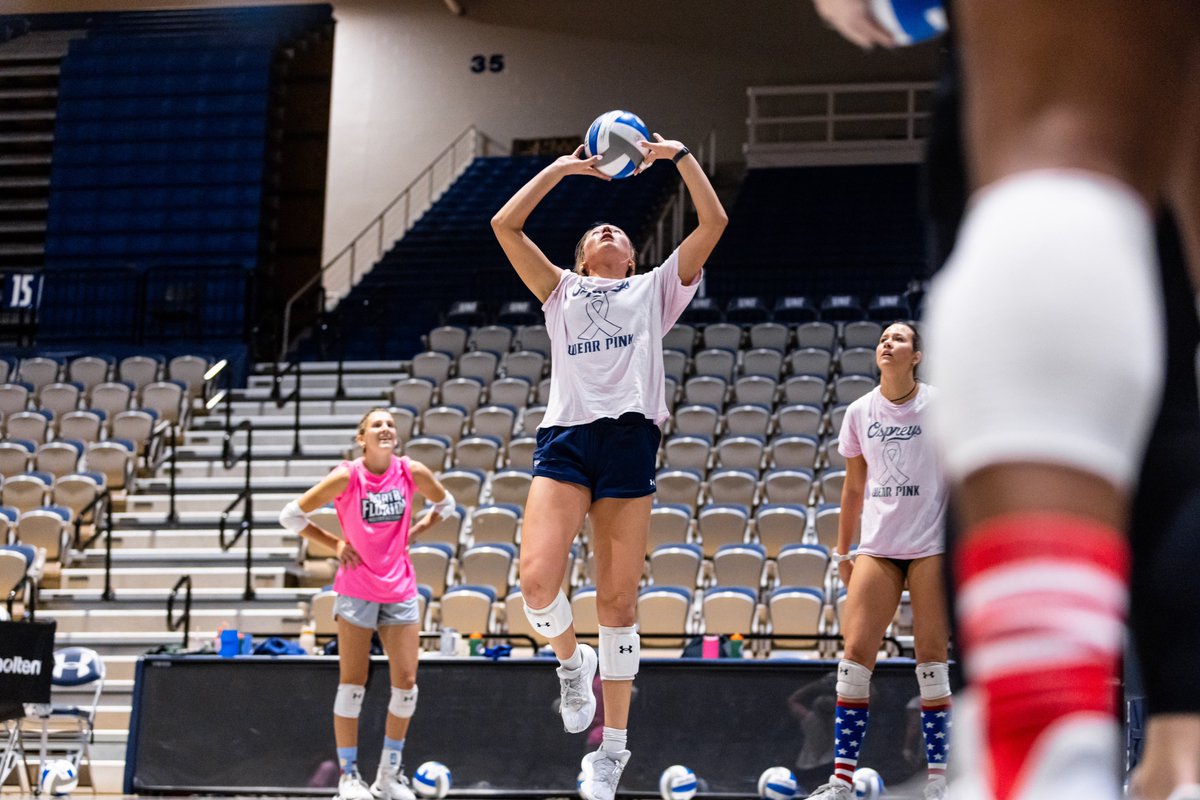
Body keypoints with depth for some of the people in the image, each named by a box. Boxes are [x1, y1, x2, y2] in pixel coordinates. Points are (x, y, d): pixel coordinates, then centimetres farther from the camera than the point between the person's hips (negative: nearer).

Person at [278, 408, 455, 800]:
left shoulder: (412, 472, -4)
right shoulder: (347, 477, -13)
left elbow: (445, 503, 17)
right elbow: (291, 515, -5)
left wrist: (413, 532, 6)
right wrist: (335, 544, -6)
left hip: (400, 589, 3)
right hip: (357, 588, -3)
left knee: (406, 683, 2)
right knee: (353, 682, 0)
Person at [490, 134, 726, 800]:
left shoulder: (654, 289, 24)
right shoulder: (561, 290, 25)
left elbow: (713, 222, 17)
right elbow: (504, 224, 18)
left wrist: (679, 156, 17)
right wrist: (563, 167, 20)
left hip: (630, 438, 0)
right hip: (564, 437, 1)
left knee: (618, 599, -2)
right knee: (537, 577, -21)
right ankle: (571, 663, 11)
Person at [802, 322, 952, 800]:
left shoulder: (939, 405, -1)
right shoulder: (860, 412, 9)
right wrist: (842, 552, 15)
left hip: (932, 546, -3)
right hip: (876, 547, 3)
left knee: (932, 657, -3)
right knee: (855, 651, -5)